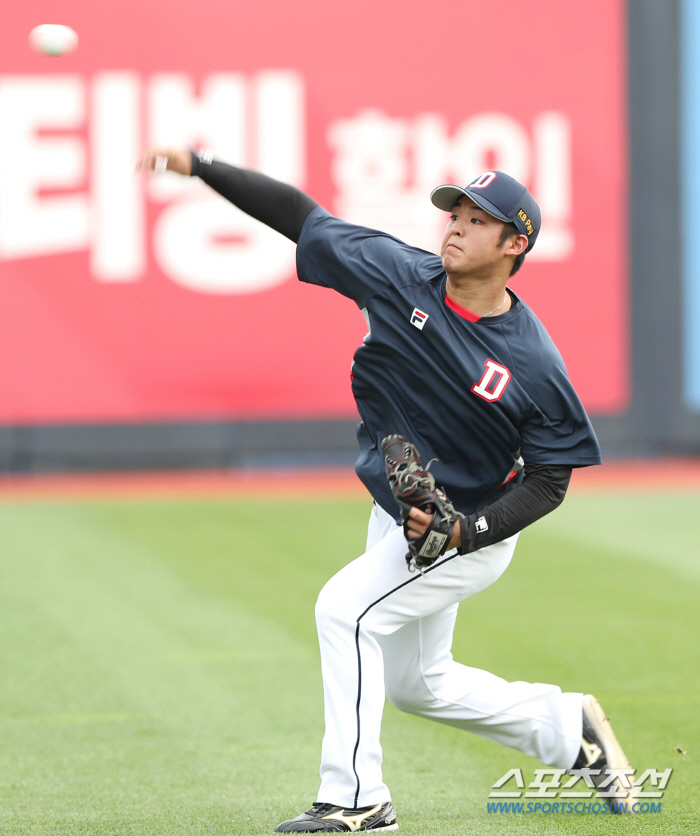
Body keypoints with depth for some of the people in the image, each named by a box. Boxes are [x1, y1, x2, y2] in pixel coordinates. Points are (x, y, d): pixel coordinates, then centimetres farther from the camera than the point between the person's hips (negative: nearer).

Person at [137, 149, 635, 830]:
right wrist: (199, 166, -17)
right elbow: (300, 214, -9)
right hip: (395, 517, 7)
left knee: (345, 609, -23)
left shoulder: (534, 363, -23)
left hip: (471, 536, -7)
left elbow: (550, 478, -16)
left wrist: (465, 532, -28)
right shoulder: (402, 277, -12)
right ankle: (571, 729, 37)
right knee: (416, 684, 18)